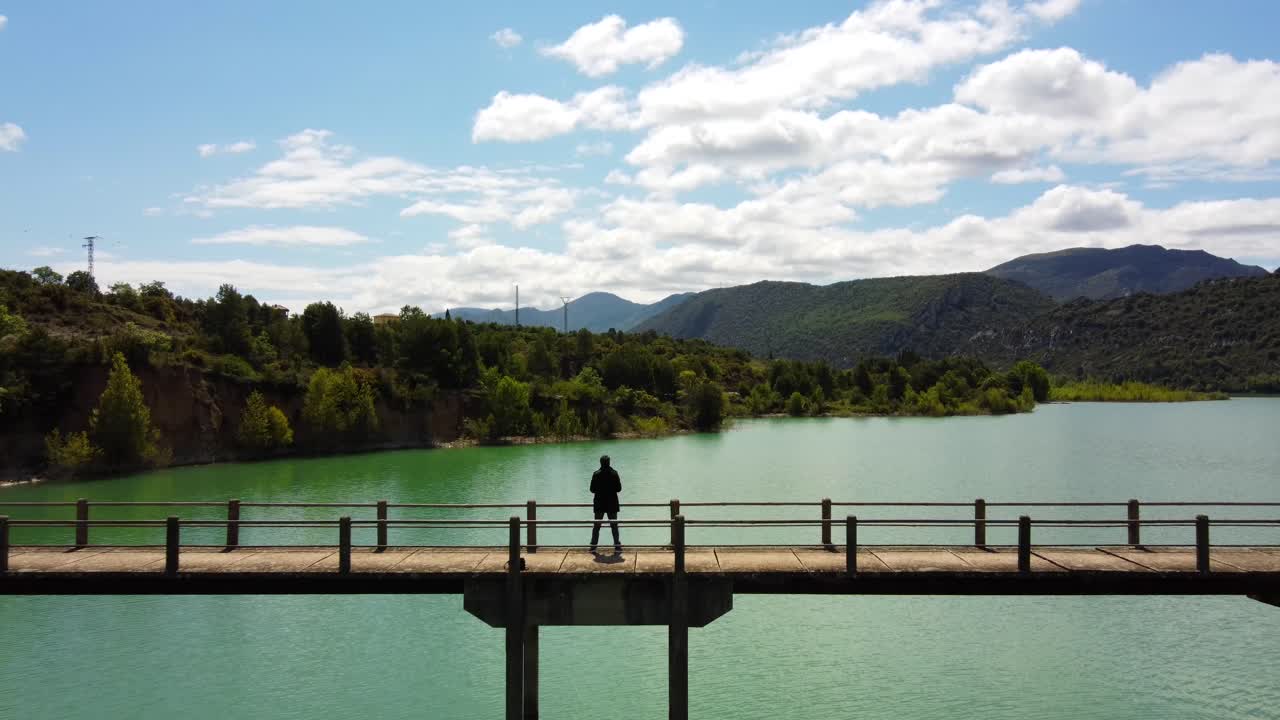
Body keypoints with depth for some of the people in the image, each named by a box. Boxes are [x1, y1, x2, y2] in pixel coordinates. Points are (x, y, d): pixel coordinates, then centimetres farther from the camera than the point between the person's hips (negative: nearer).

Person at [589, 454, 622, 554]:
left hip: (599, 504, 0)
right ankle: (617, 546, 8)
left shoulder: (596, 474, -9)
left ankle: (593, 545, 9)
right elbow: (619, 488, -4)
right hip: (612, 504, 0)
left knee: (596, 525, 10)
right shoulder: (614, 473, -8)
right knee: (614, 525, 9)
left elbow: (592, 489, -5)